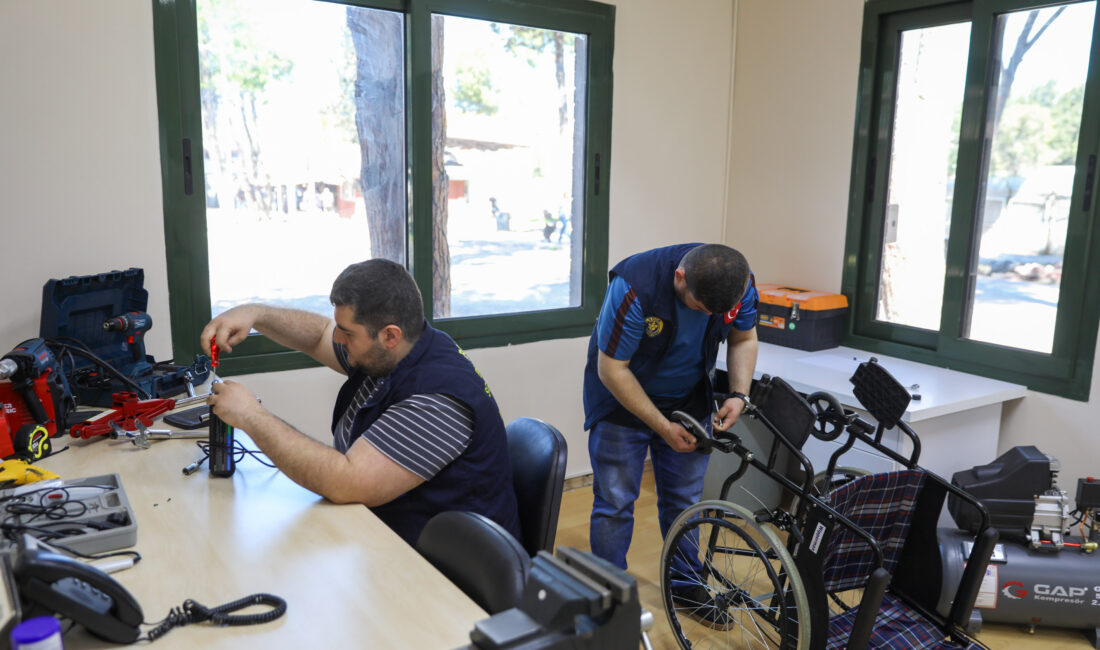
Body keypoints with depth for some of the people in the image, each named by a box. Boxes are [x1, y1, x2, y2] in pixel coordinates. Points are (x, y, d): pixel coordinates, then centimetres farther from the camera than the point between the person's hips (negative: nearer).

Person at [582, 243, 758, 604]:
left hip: (688, 404, 4)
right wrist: (663, 427, -23)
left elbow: (744, 338, 1)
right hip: (624, 400, -4)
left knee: (685, 501, 12)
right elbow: (612, 370, -26)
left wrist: (739, 395, -15)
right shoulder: (635, 288, -34)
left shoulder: (740, 282, -18)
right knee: (614, 503, -1)